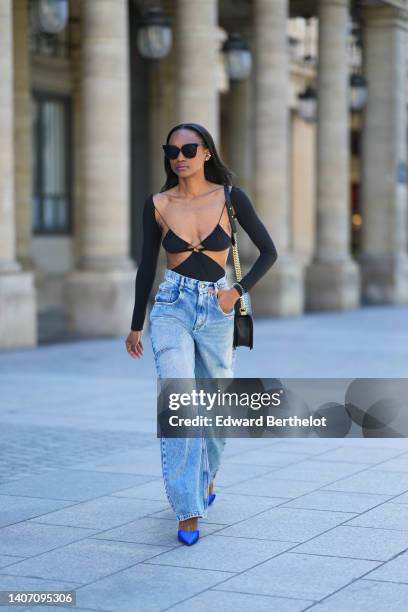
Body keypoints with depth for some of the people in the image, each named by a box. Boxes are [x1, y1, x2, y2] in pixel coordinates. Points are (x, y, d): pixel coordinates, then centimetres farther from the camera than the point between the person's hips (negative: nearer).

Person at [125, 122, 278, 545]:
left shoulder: (231, 197, -3)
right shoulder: (158, 205, -1)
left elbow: (268, 251, 3)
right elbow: (147, 266, 8)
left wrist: (238, 291, -11)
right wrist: (136, 326, 12)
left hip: (216, 312, 1)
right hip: (172, 308, -1)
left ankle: (205, 476, 43)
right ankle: (187, 508, -12)